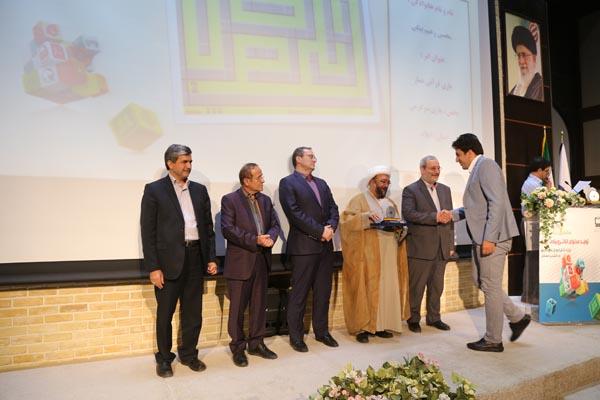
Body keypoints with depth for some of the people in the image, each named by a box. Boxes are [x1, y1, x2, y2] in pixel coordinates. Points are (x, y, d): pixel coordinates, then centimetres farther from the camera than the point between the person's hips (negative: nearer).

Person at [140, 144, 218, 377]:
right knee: (165, 313, 8)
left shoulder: (199, 190, 11)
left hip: (195, 258, 4)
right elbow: (148, 231, -6)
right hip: (168, 260, -4)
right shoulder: (154, 190, -2)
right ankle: (164, 359, 26)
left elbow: (208, 226, 13)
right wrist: (153, 267, -11)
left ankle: (189, 354, 30)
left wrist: (211, 258, 7)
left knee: (193, 312, 12)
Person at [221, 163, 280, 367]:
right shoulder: (229, 200, -6)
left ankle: (256, 343, 28)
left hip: (262, 260, 6)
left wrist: (270, 237, -14)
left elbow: (274, 224, 9)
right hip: (240, 262, -5)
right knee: (237, 307, 5)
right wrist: (255, 240, -21)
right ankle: (238, 347, 19)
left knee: (259, 305, 13)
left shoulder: (265, 200, 12)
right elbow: (227, 229, -15)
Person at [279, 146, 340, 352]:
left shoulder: (321, 183, 18)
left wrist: (331, 227, -8)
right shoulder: (288, 183, -4)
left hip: (325, 245, 7)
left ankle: (322, 331, 25)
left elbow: (333, 208, 12)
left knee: (323, 291, 13)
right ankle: (296, 336, 13)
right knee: (299, 294, 1)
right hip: (303, 246, -7)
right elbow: (295, 213, -14)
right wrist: (320, 231, -16)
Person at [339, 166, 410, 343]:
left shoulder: (390, 203, 20)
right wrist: (366, 216, -25)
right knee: (366, 289, -4)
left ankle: (382, 325, 16)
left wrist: (399, 229, -3)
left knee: (387, 289, 6)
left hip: (389, 255, 6)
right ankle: (362, 327, 4)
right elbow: (347, 220, -12)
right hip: (368, 255, -6)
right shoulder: (359, 200, 0)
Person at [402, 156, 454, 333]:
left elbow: (449, 218, 16)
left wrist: (451, 245, 12)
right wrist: (434, 217, -25)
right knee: (417, 286, 4)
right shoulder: (411, 190, -4)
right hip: (420, 248, -6)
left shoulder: (445, 189, 15)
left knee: (437, 286, 14)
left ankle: (434, 317, 28)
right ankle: (413, 319, 18)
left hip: (441, 248, 6)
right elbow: (408, 214, -19)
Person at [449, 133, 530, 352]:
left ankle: (493, 341, 11)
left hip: (492, 238, -10)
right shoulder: (476, 170, 18)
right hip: (482, 238, 10)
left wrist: (489, 238, -25)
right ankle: (518, 317, 27)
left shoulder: (486, 165, -11)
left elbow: (497, 202, -21)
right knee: (481, 282, 16)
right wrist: (452, 215, 14)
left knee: (491, 287, -1)